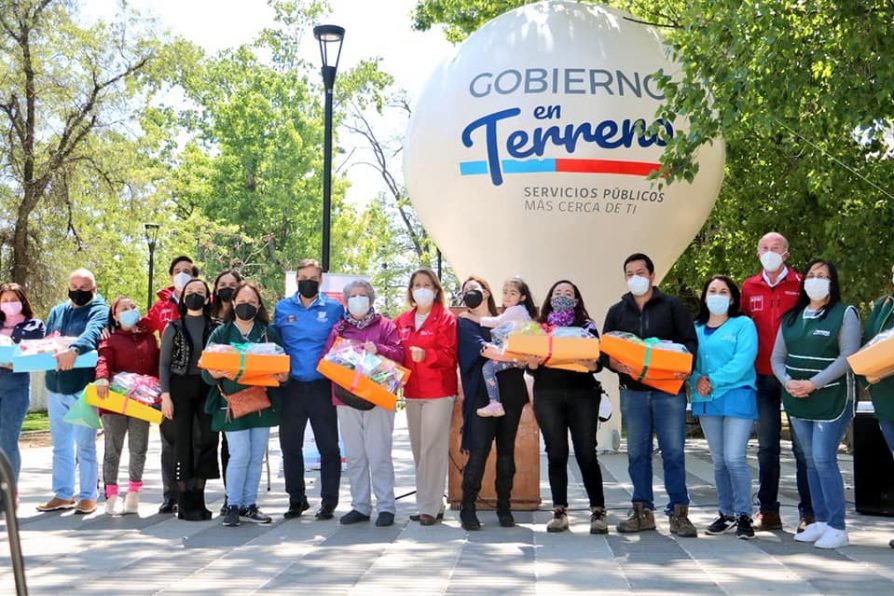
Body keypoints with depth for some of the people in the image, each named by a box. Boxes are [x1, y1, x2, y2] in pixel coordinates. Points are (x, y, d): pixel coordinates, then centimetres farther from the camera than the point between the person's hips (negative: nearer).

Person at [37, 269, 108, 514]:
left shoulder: (99, 311, -5)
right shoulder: (56, 312, 16)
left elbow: (92, 333, -25)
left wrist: (73, 349, -44)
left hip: (83, 387, -6)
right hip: (55, 387, 6)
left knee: (85, 446, 0)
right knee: (61, 446, 12)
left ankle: (88, 496, 7)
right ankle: (63, 494, 21)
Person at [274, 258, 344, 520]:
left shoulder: (334, 308, 2)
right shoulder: (282, 308, 7)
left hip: (322, 387, -2)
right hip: (291, 387, 2)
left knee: (328, 446, 2)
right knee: (290, 445, 9)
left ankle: (329, 501, 11)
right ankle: (296, 499, 21)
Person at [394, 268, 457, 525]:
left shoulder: (446, 319, -3)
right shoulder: (402, 321, 13)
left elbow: (448, 356, -11)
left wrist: (425, 355, -27)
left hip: (438, 392, -6)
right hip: (412, 392, 6)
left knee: (432, 449, -8)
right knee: (418, 449, 8)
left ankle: (430, 507, -4)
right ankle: (430, 504, 17)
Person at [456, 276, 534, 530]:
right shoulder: (465, 323, 8)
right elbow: (480, 347, -11)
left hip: (511, 392, 4)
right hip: (482, 393, -4)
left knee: (507, 450, 5)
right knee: (479, 450, -9)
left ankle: (504, 507, 12)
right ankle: (468, 507, -2)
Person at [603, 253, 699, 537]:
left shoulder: (672, 306, 5)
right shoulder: (617, 312, 13)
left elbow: (690, 342, 0)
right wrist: (616, 364, -13)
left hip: (669, 389, -3)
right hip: (632, 392, 3)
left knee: (673, 452, -3)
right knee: (637, 453, 6)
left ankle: (678, 513, 3)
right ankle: (643, 511, 14)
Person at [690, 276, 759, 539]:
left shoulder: (743, 324, 2)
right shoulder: (696, 329, 16)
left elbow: (743, 360, -11)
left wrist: (714, 381, -16)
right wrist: (697, 380, -13)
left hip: (737, 397, -5)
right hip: (706, 400, 5)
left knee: (734, 458, -12)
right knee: (719, 460, 10)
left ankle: (743, 515, -1)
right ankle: (726, 514, 18)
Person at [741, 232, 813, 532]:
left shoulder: (801, 285, 0)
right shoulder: (749, 288, 9)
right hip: (762, 378, 3)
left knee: (802, 445, 0)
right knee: (766, 447, 9)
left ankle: (809, 512, 7)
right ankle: (768, 510, 15)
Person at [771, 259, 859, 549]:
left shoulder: (845, 314, -3)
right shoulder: (791, 317, 13)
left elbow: (848, 357, -13)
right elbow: (777, 357, 11)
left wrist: (812, 384, -19)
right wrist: (787, 382, -9)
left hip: (832, 400, -6)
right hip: (797, 401, 6)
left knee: (824, 460, -11)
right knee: (811, 461, 9)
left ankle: (837, 528, -3)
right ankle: (821, 522, 18)